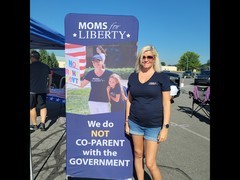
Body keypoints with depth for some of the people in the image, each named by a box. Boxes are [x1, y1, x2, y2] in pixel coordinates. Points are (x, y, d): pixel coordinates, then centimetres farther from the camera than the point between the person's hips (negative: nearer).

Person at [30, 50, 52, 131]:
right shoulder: (46, 67, 6)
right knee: (43, 106, 13)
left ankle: (34, 125, 17)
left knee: (32, 107, 9)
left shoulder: (31, 66, -9)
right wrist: (48, 88, 23)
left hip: (32, 90, -4)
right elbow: (50, 78, 13)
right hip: (43, 90, 4)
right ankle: (42, 123, 0)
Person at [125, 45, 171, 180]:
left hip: (154, 126, -3)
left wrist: (165, 127, -10)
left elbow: (166, 103, -7)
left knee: (150, 163, 1)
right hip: (135, 123, 4)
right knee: (138, 154, 17)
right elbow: (129, 100, 9)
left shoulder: (162, 77, -7)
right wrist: (127, 122, 8)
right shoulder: (133, 76, 4)